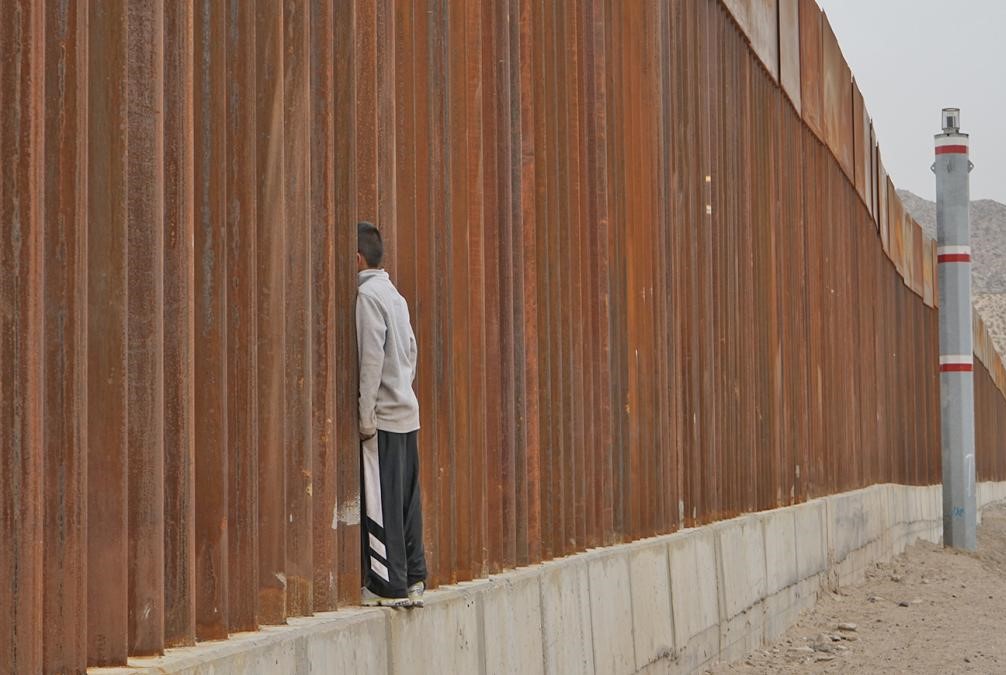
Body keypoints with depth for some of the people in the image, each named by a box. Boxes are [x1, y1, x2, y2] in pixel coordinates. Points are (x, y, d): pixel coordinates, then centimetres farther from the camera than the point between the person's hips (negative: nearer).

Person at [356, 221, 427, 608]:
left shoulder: (368, 295, -11)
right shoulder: (394, 294, 16)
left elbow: (372, 358, -17)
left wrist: (366, 416, -17)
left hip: (383, 416, -9)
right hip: (407, 411, 9)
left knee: (381, 506, -4)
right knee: (406, 501, 10)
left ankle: (389, 587, -1)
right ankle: (413, 581, 13)